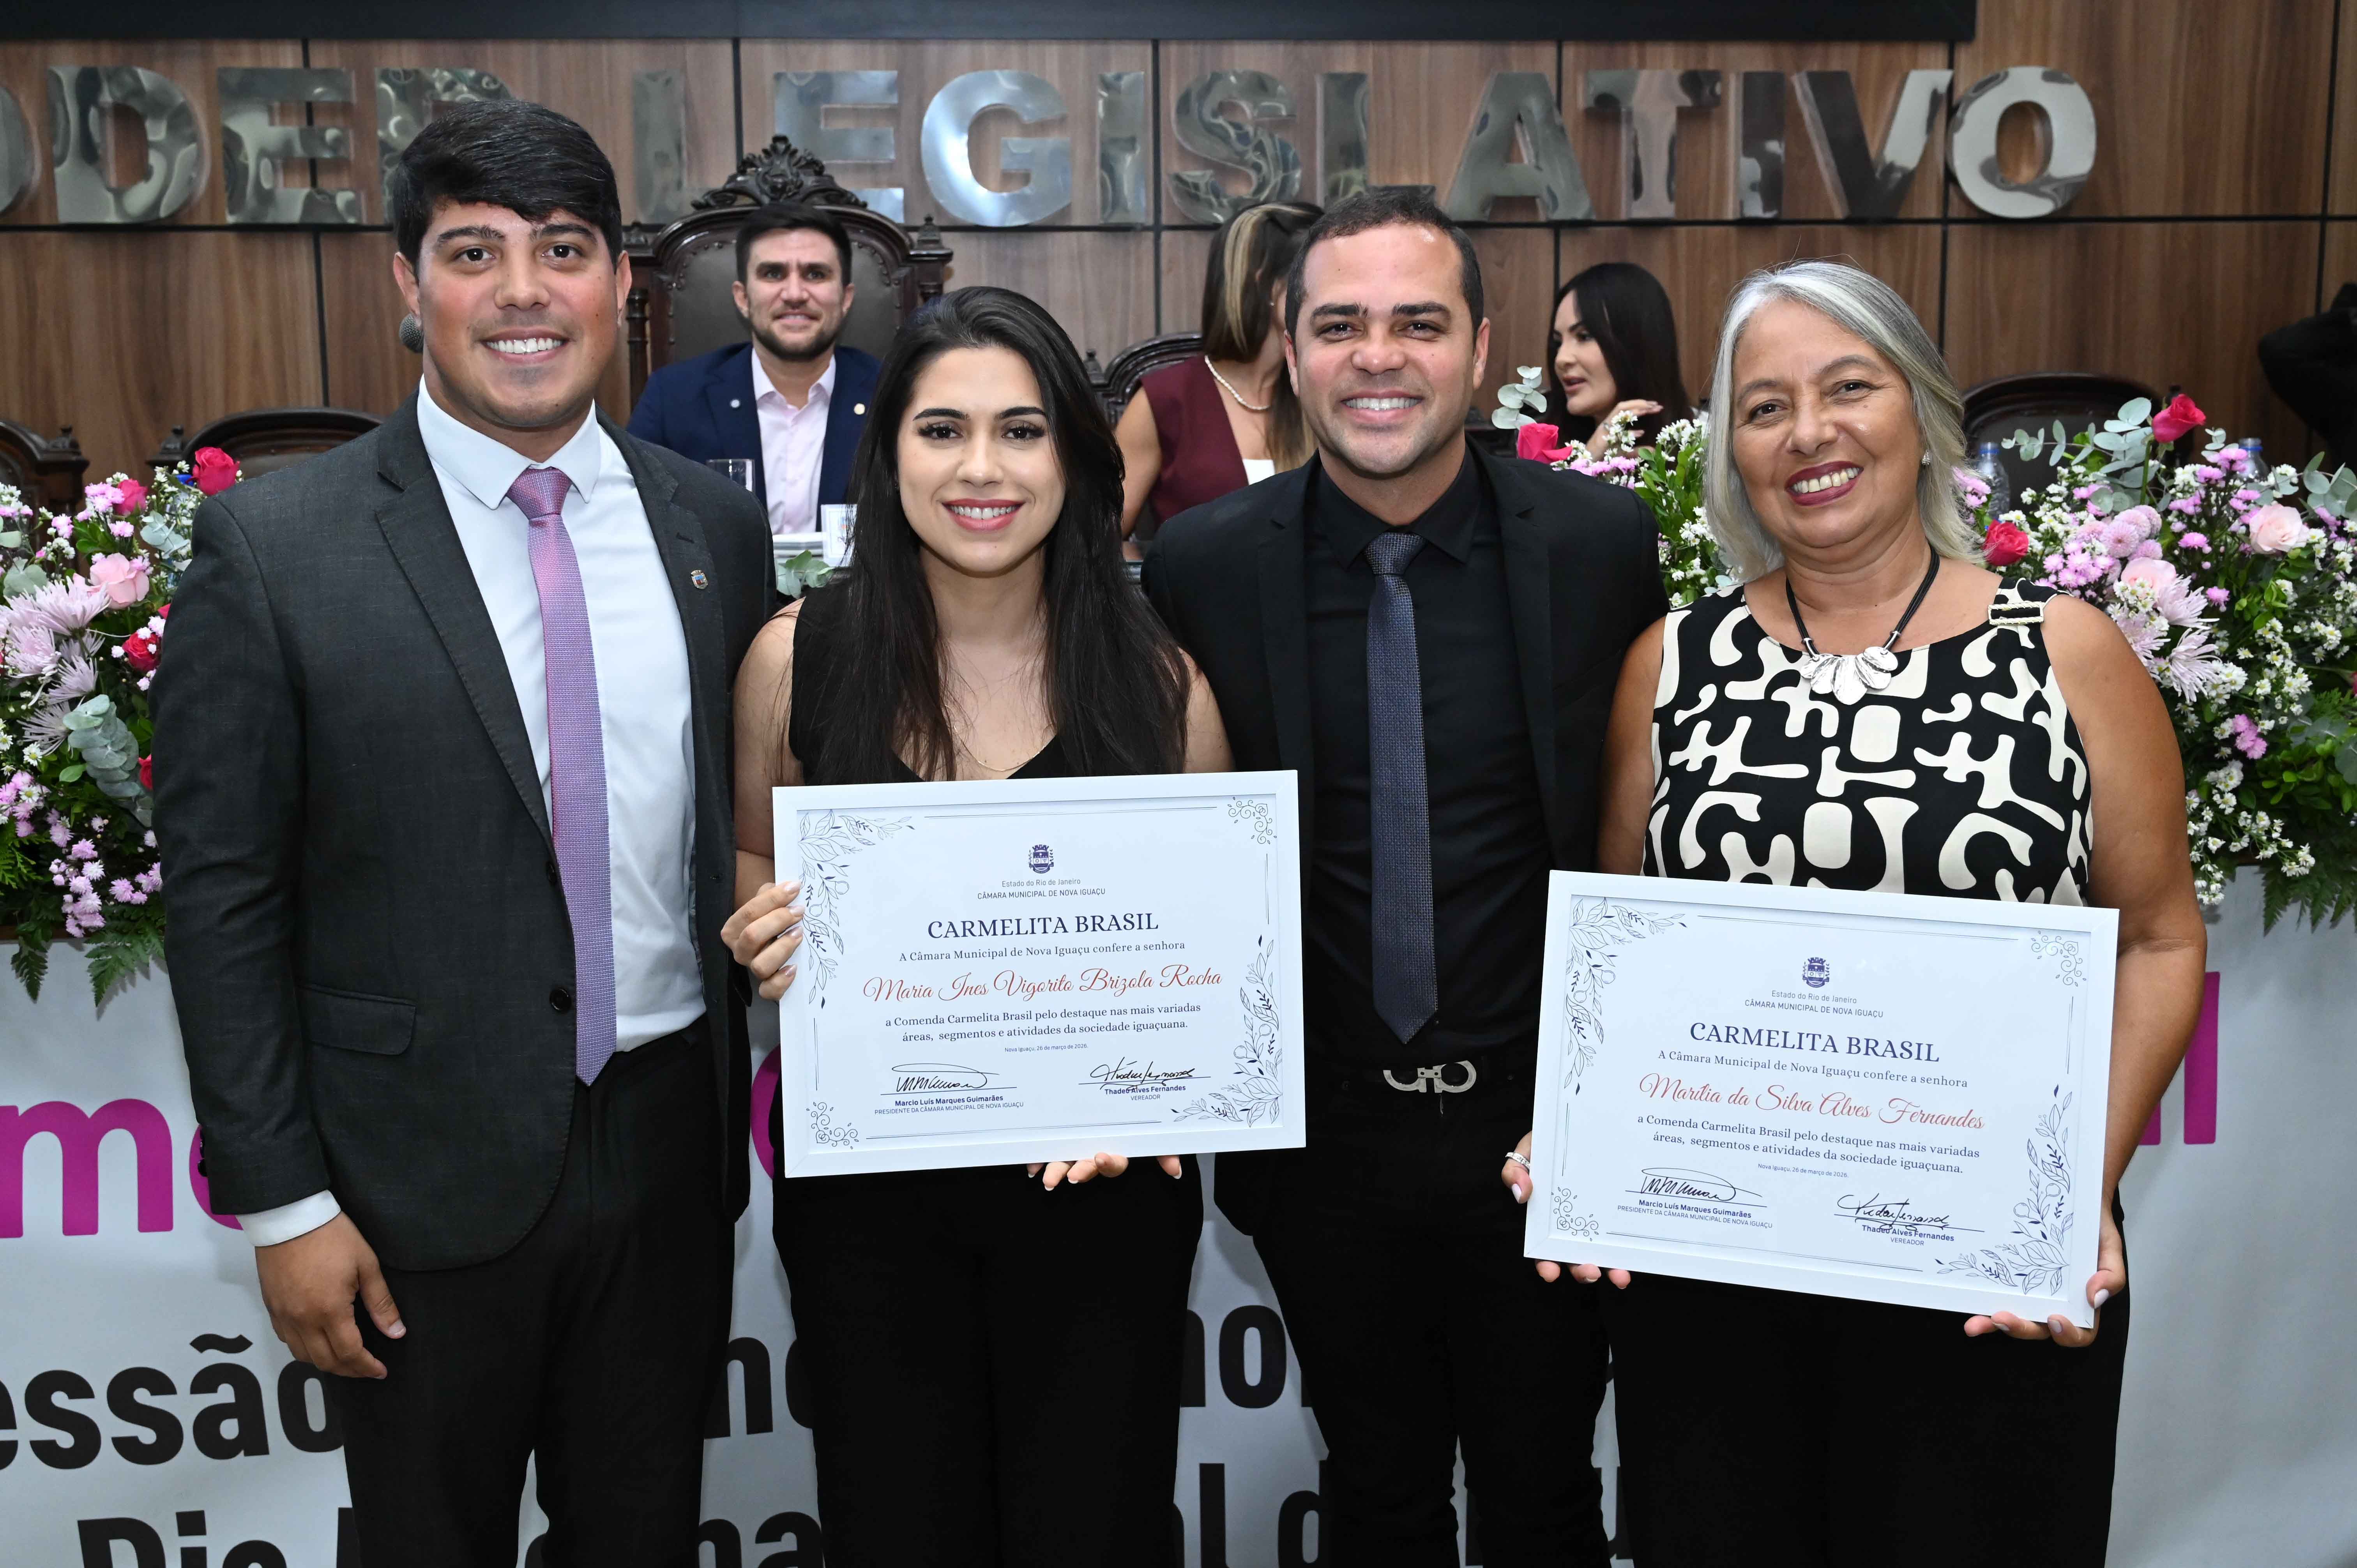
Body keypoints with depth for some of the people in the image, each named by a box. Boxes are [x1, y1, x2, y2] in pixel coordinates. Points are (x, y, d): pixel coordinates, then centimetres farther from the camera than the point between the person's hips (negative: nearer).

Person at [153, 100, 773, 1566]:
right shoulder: (275, 545, -10)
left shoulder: (715, 523, 1)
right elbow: (223, 895, -8)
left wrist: (749, 1108, 4)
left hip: (669, 1142, 3)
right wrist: (282, 1202, -9)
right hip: (424, 1173, -3)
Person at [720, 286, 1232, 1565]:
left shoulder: (1156, 678, -5)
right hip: (868, 1181, 1)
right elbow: (746, 873, 9)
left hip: (1100, 1182, 0)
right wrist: (764, 944, -13)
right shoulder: (800, 656, -4)